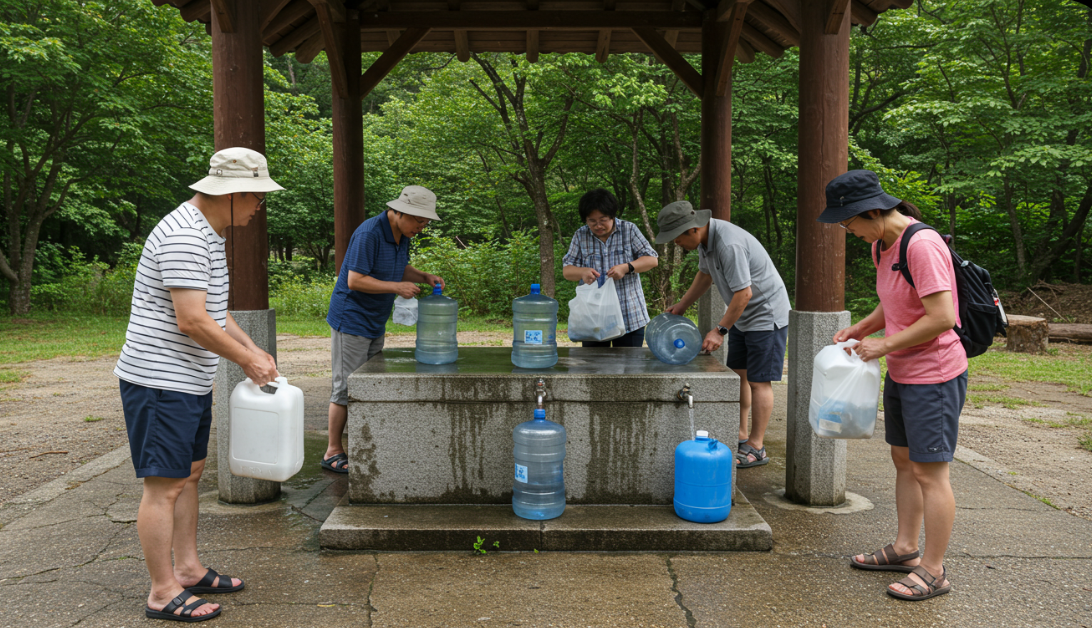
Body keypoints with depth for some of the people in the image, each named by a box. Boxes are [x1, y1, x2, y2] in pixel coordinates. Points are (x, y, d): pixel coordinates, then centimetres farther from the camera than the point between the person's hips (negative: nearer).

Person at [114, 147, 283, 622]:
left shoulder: (207, 232, 14)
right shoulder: (184, 236, -21)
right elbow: (192, 321, -26)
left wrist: (252, 349, 13)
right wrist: (246, 360, -14)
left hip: (190, 382, 11)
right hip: (161, 382, -11)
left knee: (189, 474, 17)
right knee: (164, 485, -3)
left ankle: (189, 569, 29)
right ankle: (163, 593, 7)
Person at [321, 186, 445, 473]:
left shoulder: (401, 235, 6)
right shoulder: (369, 233, -22)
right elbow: (355, 280, -24)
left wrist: (424, 277, 2)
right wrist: (397, 287, -23)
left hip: (375, 323, 9)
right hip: (351, 321, -9)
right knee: (347, 387, -4)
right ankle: (333, 452, 6)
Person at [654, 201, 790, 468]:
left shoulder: (729, 244, -31)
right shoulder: (704, 238, 0)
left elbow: (744, 293, -29)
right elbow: (705, 274, 18)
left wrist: (720, 330, -23)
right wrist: (682, 305, 14)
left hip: (766, 314, -10)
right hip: (743, 315, 10)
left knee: (758, 380, -6)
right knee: (738, 373, 14)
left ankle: (756, 448, 1)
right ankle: (740, 434, 24)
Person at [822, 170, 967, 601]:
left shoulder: (922, 245, -23)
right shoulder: (881, 246, 7)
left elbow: (942, 317, -27)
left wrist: (884, 345, -19)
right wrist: (858, 330, 4)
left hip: (934, 375, -10)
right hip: (901, 373, 10)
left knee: (929, 471, -3)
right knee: (903, 460, 16)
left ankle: (933, 571, 8)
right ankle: (905, 549, 29)